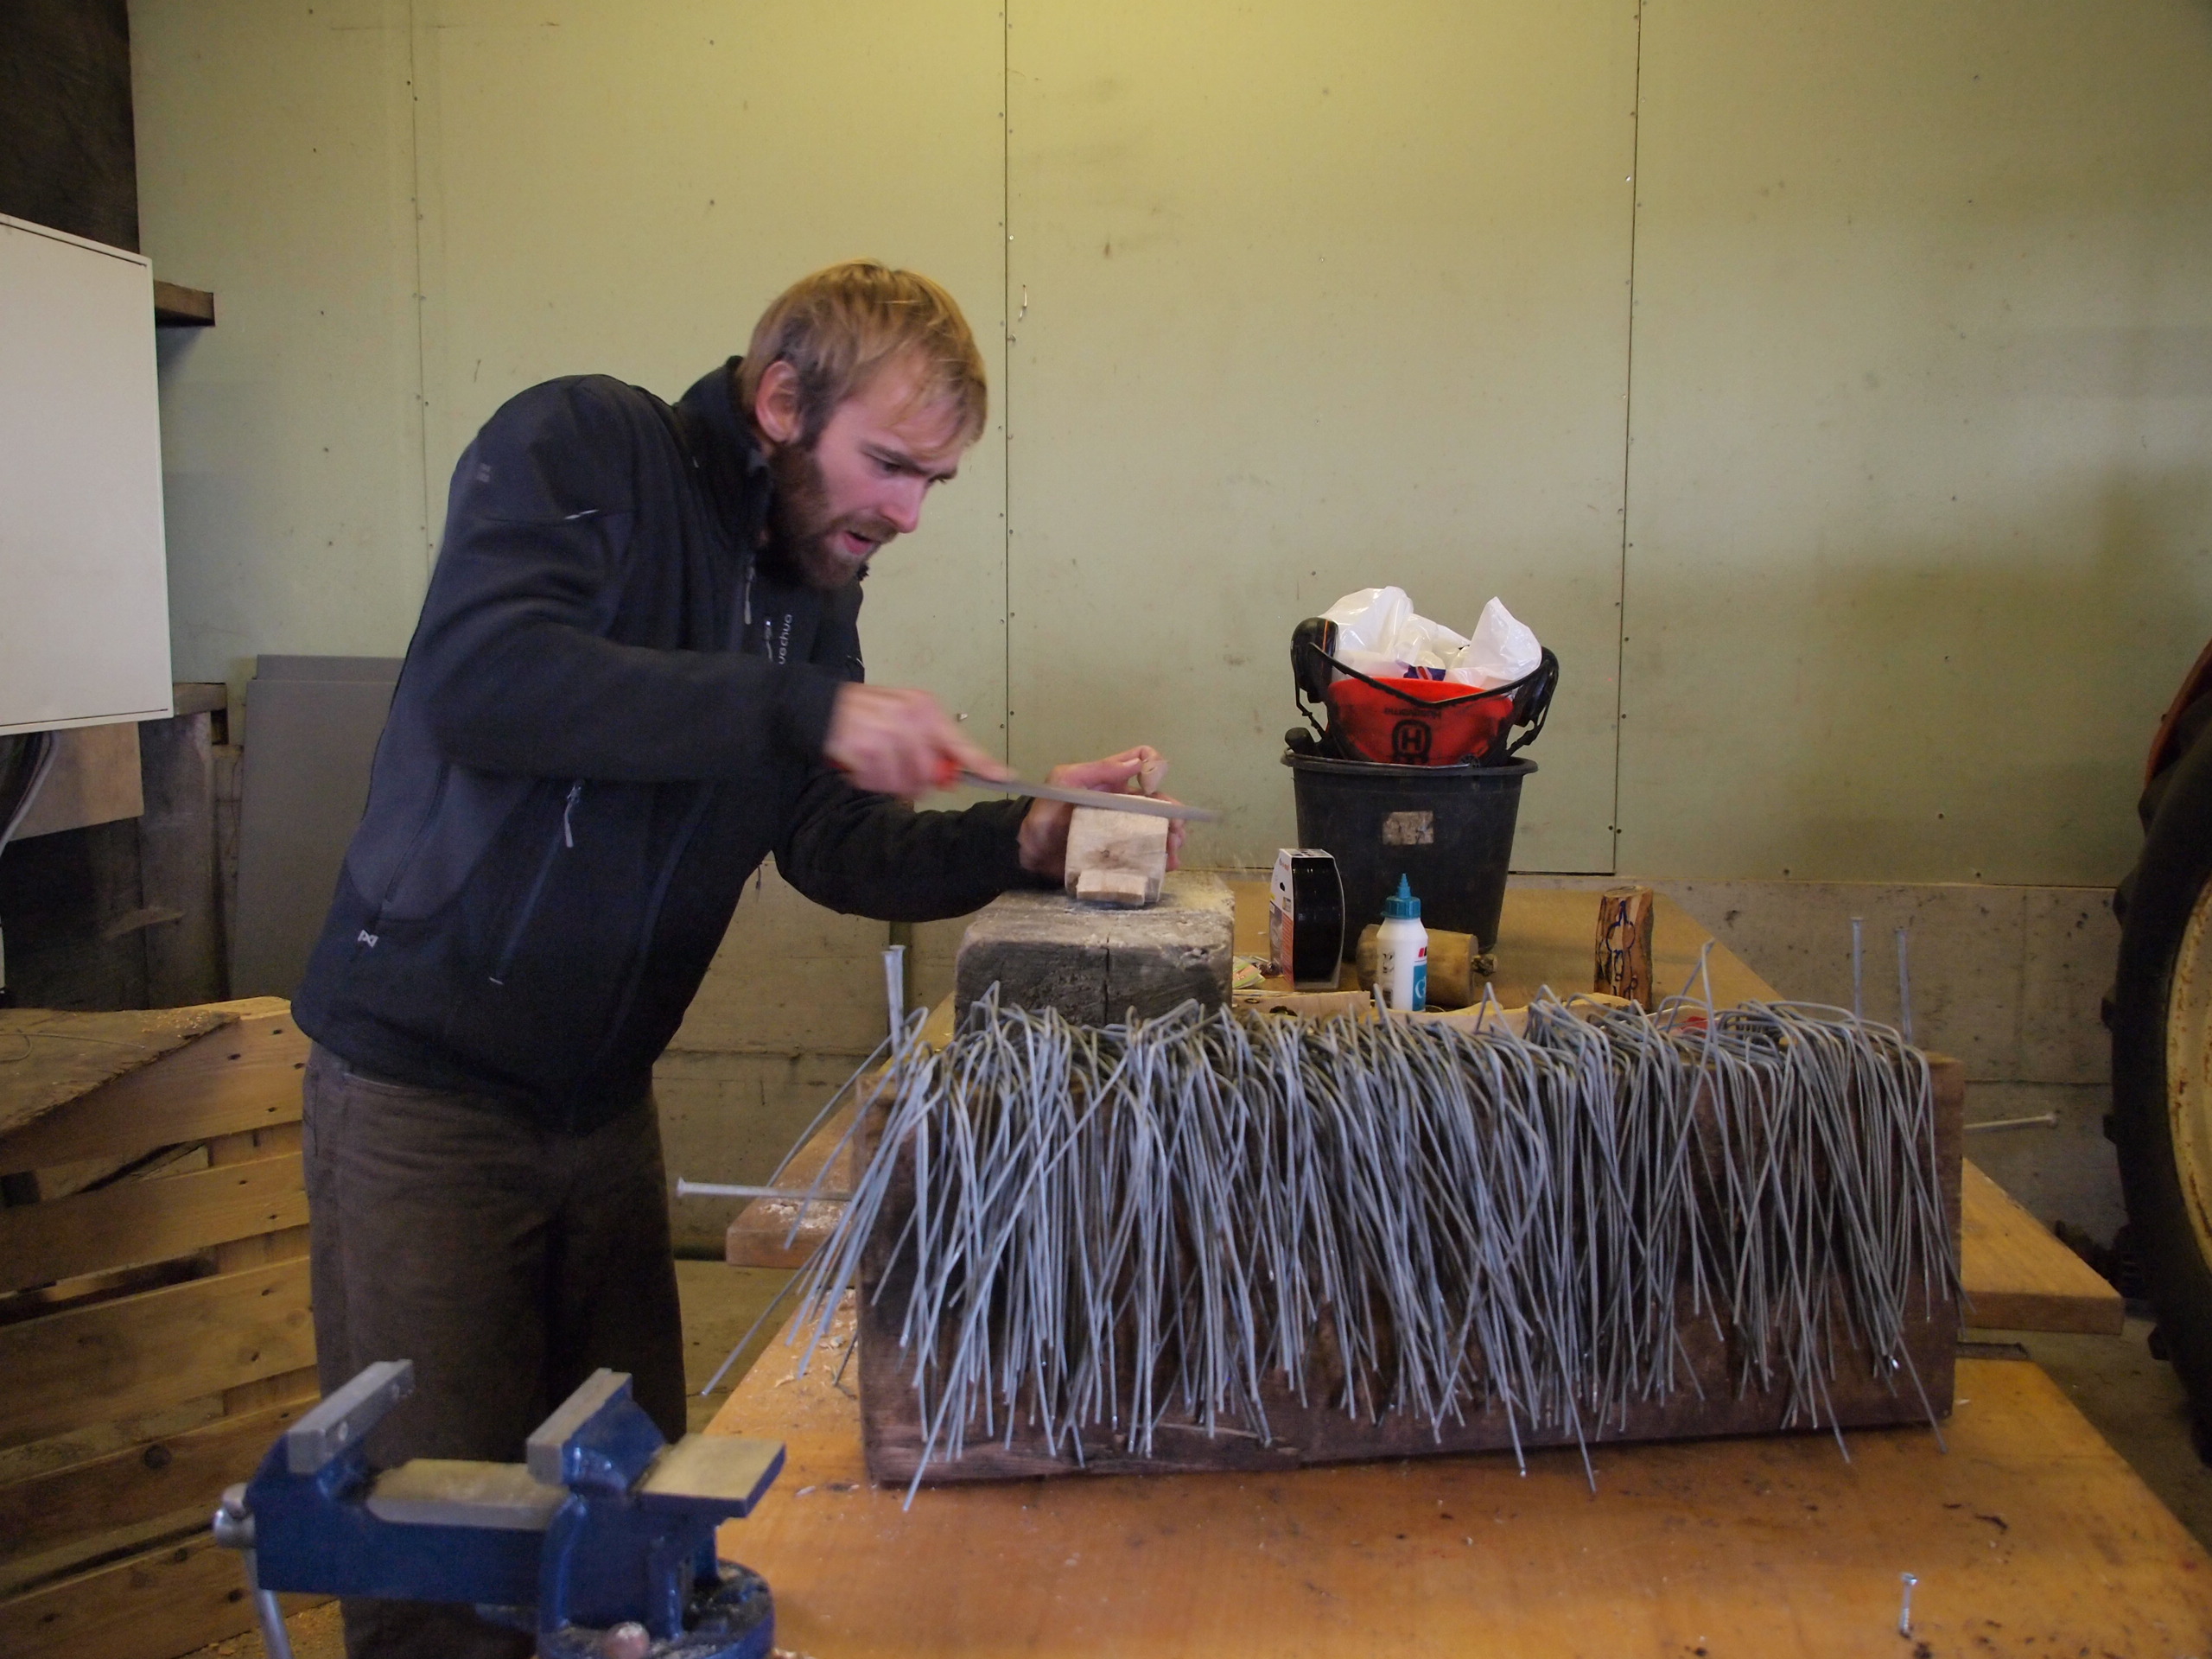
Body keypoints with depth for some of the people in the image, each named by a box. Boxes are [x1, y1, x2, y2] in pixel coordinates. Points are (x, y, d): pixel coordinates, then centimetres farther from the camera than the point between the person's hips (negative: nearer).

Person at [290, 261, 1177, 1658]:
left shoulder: (815, 589, 7)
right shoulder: (582, 445, -13)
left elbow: (845, 852, 5)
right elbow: (480, 677, -30)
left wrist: (1022, 841, -12)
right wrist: (806, 709, -31)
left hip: (605, 1098, 6)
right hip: (425, 1083, -6)